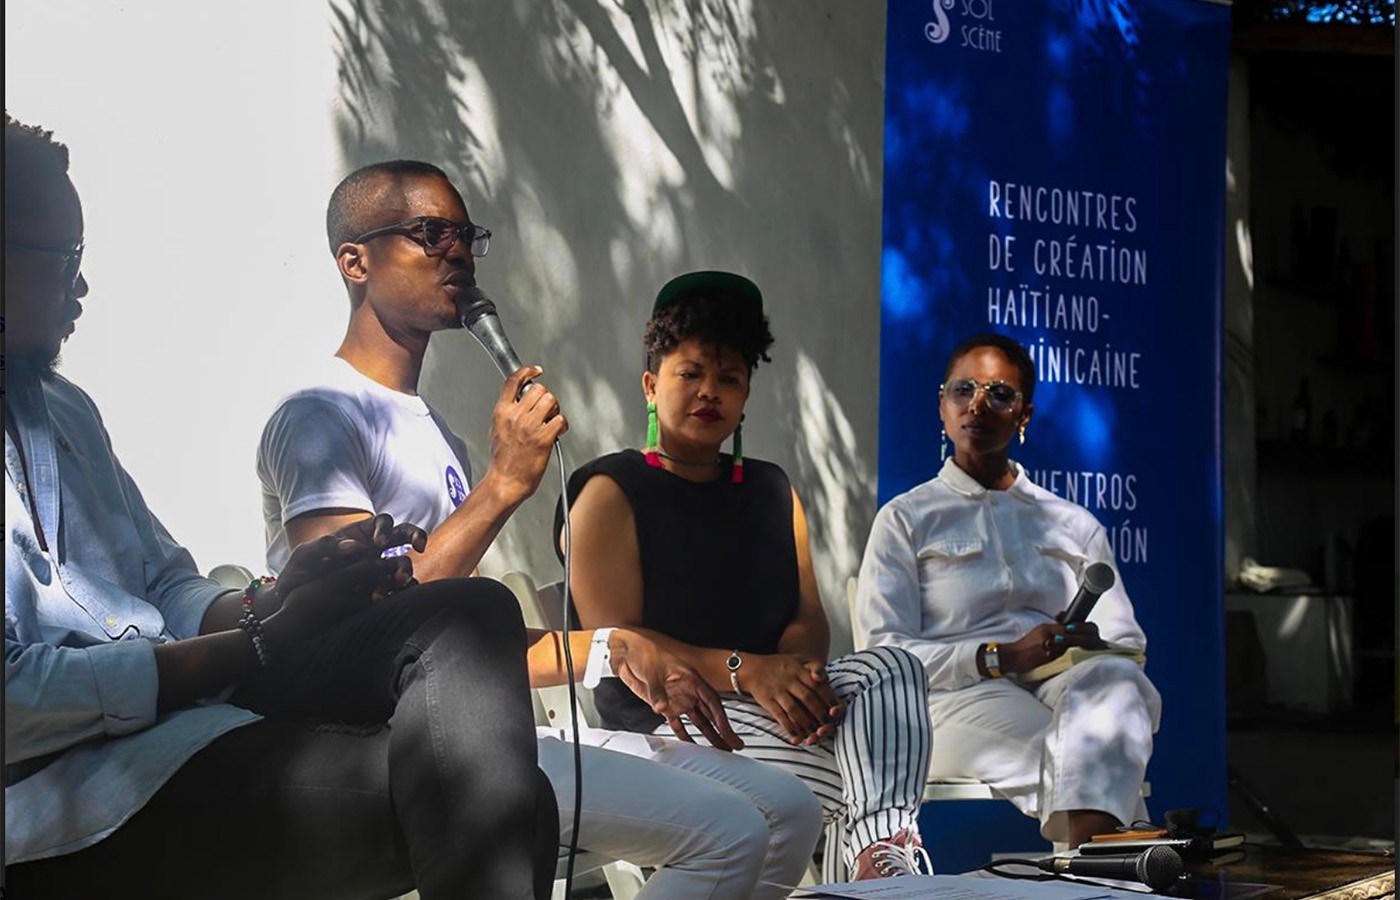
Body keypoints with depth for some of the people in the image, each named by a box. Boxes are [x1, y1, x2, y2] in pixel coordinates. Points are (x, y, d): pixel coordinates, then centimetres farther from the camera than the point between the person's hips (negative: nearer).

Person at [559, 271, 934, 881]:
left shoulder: (773, 491, 23)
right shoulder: (611, 493, 4)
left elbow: (808, 617, 12)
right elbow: (615, 642, -8)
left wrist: (799, 669, -15)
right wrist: (747, 671, -22)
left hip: (775, 703, 6)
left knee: (890, 667, -30)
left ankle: (878, 852, -44)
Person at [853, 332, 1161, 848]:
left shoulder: (1076, 526, 27)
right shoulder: (907, 519, 15)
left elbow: (1129, 646, 19)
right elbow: (882, 653, 1)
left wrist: (1090, 647, -8)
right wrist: (1001, 657, -14)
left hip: (1068, 690, 3)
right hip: (962, 702, -3)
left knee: (1113, 679, -36)